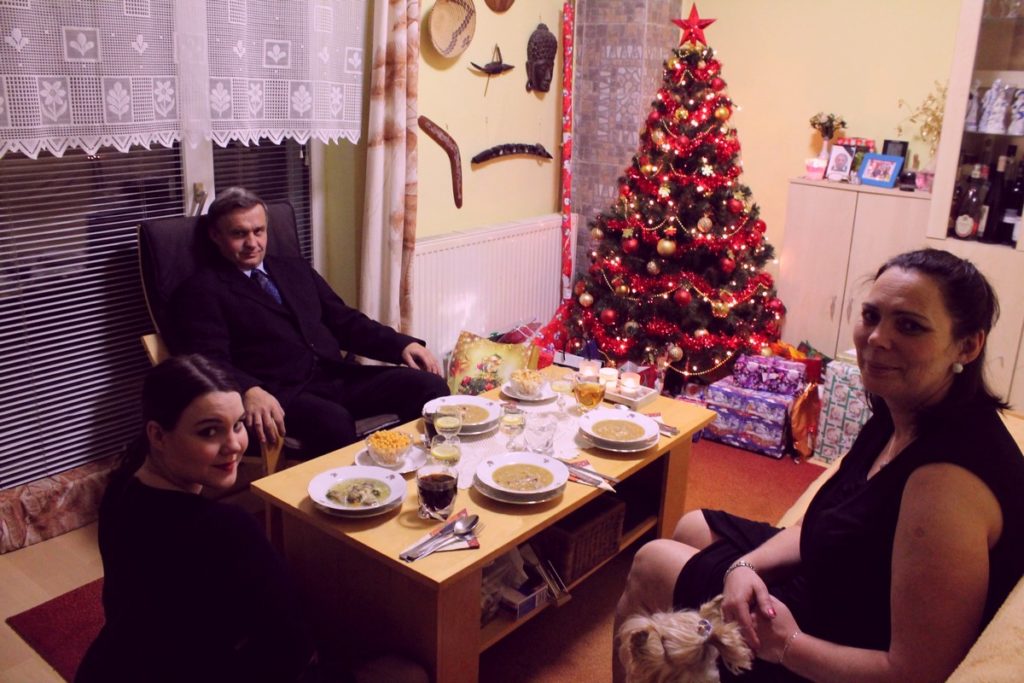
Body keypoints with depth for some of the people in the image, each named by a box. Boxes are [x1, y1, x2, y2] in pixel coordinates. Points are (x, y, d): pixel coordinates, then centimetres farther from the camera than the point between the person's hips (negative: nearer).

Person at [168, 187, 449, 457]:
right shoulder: (201, 290, 4)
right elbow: (209, 360, -10)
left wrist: (403, 345, 4)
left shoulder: (295, 269, 23)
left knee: (429, 386, -15)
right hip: (279, 393, -6)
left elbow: (345, 321, 21)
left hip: (337, 377, 6)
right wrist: (249, 391, -32)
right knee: (333, 420, -39)